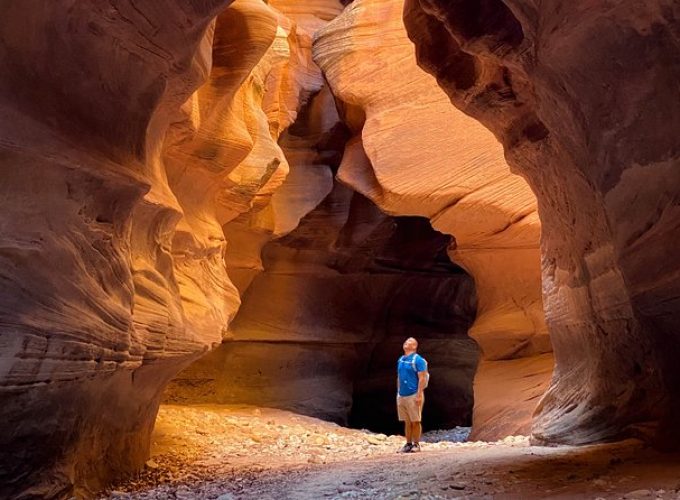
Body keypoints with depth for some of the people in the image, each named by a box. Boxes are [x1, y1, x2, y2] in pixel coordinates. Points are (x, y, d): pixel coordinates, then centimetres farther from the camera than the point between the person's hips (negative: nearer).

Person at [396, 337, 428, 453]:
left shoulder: (418, 360, -9)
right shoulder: (400, 360, 13)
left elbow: (422, 378, -13)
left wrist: (419, 395, -18)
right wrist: (398, 393, 15)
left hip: (413, 395, -7)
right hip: (402, 395, 7)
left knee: (415, 421, 0)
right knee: (407, 422, 11)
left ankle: (416, 445, 7)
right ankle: (408, 444, 17)